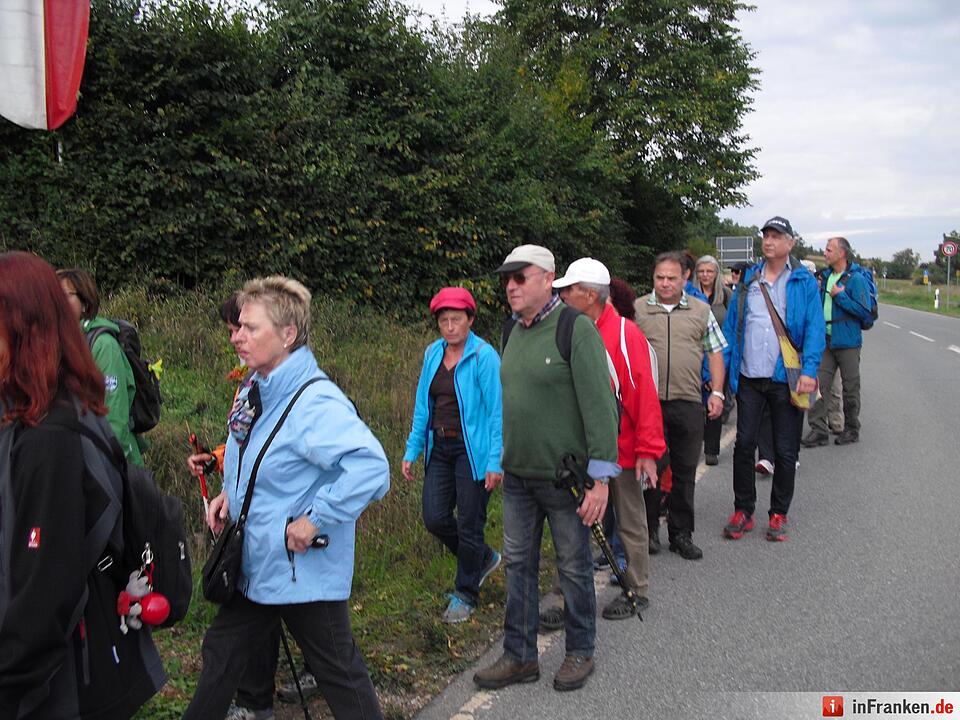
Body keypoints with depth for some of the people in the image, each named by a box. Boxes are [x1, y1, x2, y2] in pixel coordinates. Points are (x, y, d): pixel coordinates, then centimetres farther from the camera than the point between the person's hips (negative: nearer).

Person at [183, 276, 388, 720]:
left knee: (338, 674, 8)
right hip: (253, 566, 9)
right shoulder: (254, 390, 4)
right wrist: (231, 492, 7)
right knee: (221, 655, 23)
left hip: (304, 573, -9)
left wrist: (314, 519, -32)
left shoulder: (316, 403, -26)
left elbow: (371, 467, -39)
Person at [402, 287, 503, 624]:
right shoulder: (432, 353, 7)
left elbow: (496, 412, -13)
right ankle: (485, 559, 31)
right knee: (435, 519, 4)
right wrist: (413, 449, 9)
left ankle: (465, 594, 21)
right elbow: (422, 406, 13)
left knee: (469, 526, 2)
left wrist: (495, 462, -17)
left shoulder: (484, 356, -12)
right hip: (439, 448, 6)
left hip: (472, 450, -6)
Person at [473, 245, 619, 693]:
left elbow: (600, 405, -17)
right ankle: (520, 656, 25)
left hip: (564, 475, -7)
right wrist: (499, 457, 16)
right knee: (518, 564, 12)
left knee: (573, 567, 8)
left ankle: (580, 652, 26)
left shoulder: (575, 328, -14)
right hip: (517, 475, 7)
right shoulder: (512, 331, 9)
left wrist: (600, 477, -19)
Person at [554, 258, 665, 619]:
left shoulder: (624, 334, -15)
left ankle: (637, 592, 23)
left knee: (630, 522, 9)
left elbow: (644, 395, -16)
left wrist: (647, 450, -17)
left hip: (622, 450, -6)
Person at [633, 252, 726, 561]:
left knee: (685, 473, 7)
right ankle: (648, 529, 19)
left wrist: (717, 393, 3)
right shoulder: (637, 309, 5)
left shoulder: (701, 311, 10)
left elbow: (715, 353, 12)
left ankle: (681, 535, 18)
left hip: (688, 404, 2)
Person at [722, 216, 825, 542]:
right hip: (749, 378, 2)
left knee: (785, 451, 6)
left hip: (787, 379, -2)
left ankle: (779, 514, 20)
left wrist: (809, 370, -17)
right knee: (744, 445, 5)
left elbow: (814, 329, -6)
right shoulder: (748, 280, 9)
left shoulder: (804, 282, 1)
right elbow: (730, 326, 9)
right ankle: (743, 511, 17)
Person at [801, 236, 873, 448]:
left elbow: (865, 311, -17)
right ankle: (819, 430, 4)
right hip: (826, 340, 6)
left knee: (850, 387, 6)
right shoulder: (826, 276, 10)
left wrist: (840, 296, -18)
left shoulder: (856, 279, -11)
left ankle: (851, 430, 20)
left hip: (848, 342, -6)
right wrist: (818, 291, 1)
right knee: (820, 384, 1)